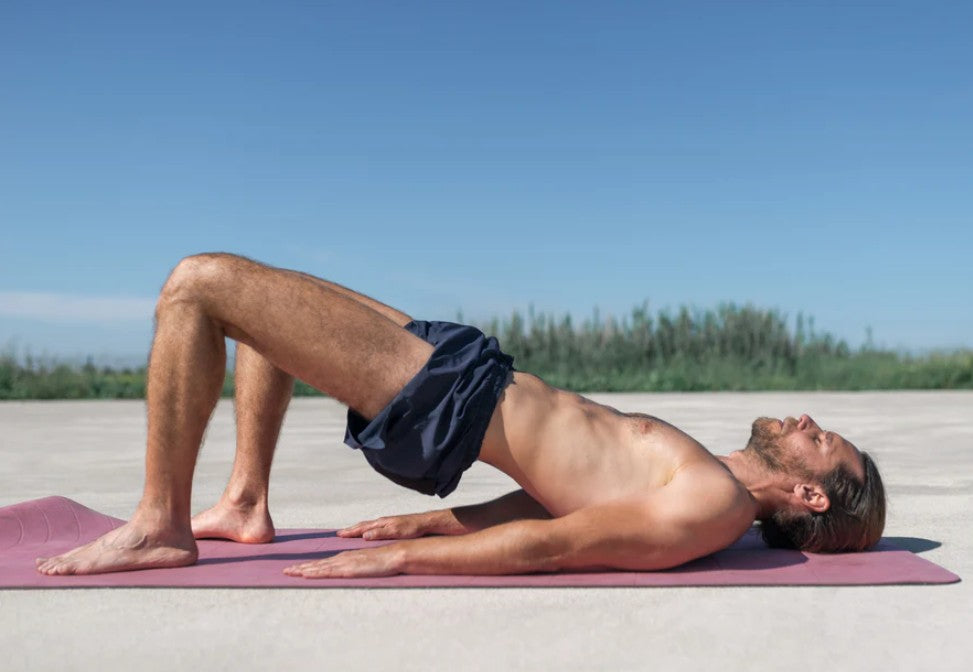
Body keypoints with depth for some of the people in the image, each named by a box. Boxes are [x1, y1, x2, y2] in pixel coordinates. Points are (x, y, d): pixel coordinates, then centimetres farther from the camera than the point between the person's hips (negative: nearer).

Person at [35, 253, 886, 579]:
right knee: (250, 285, 22)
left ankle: (160, 526, -1)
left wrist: (402, 555, -19)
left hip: (440, 400, -9)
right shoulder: (709, 479, 13)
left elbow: (551, 544, -19)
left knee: (198, 281, -12)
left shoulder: (714, 508, -15)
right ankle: (245, 505, 21)